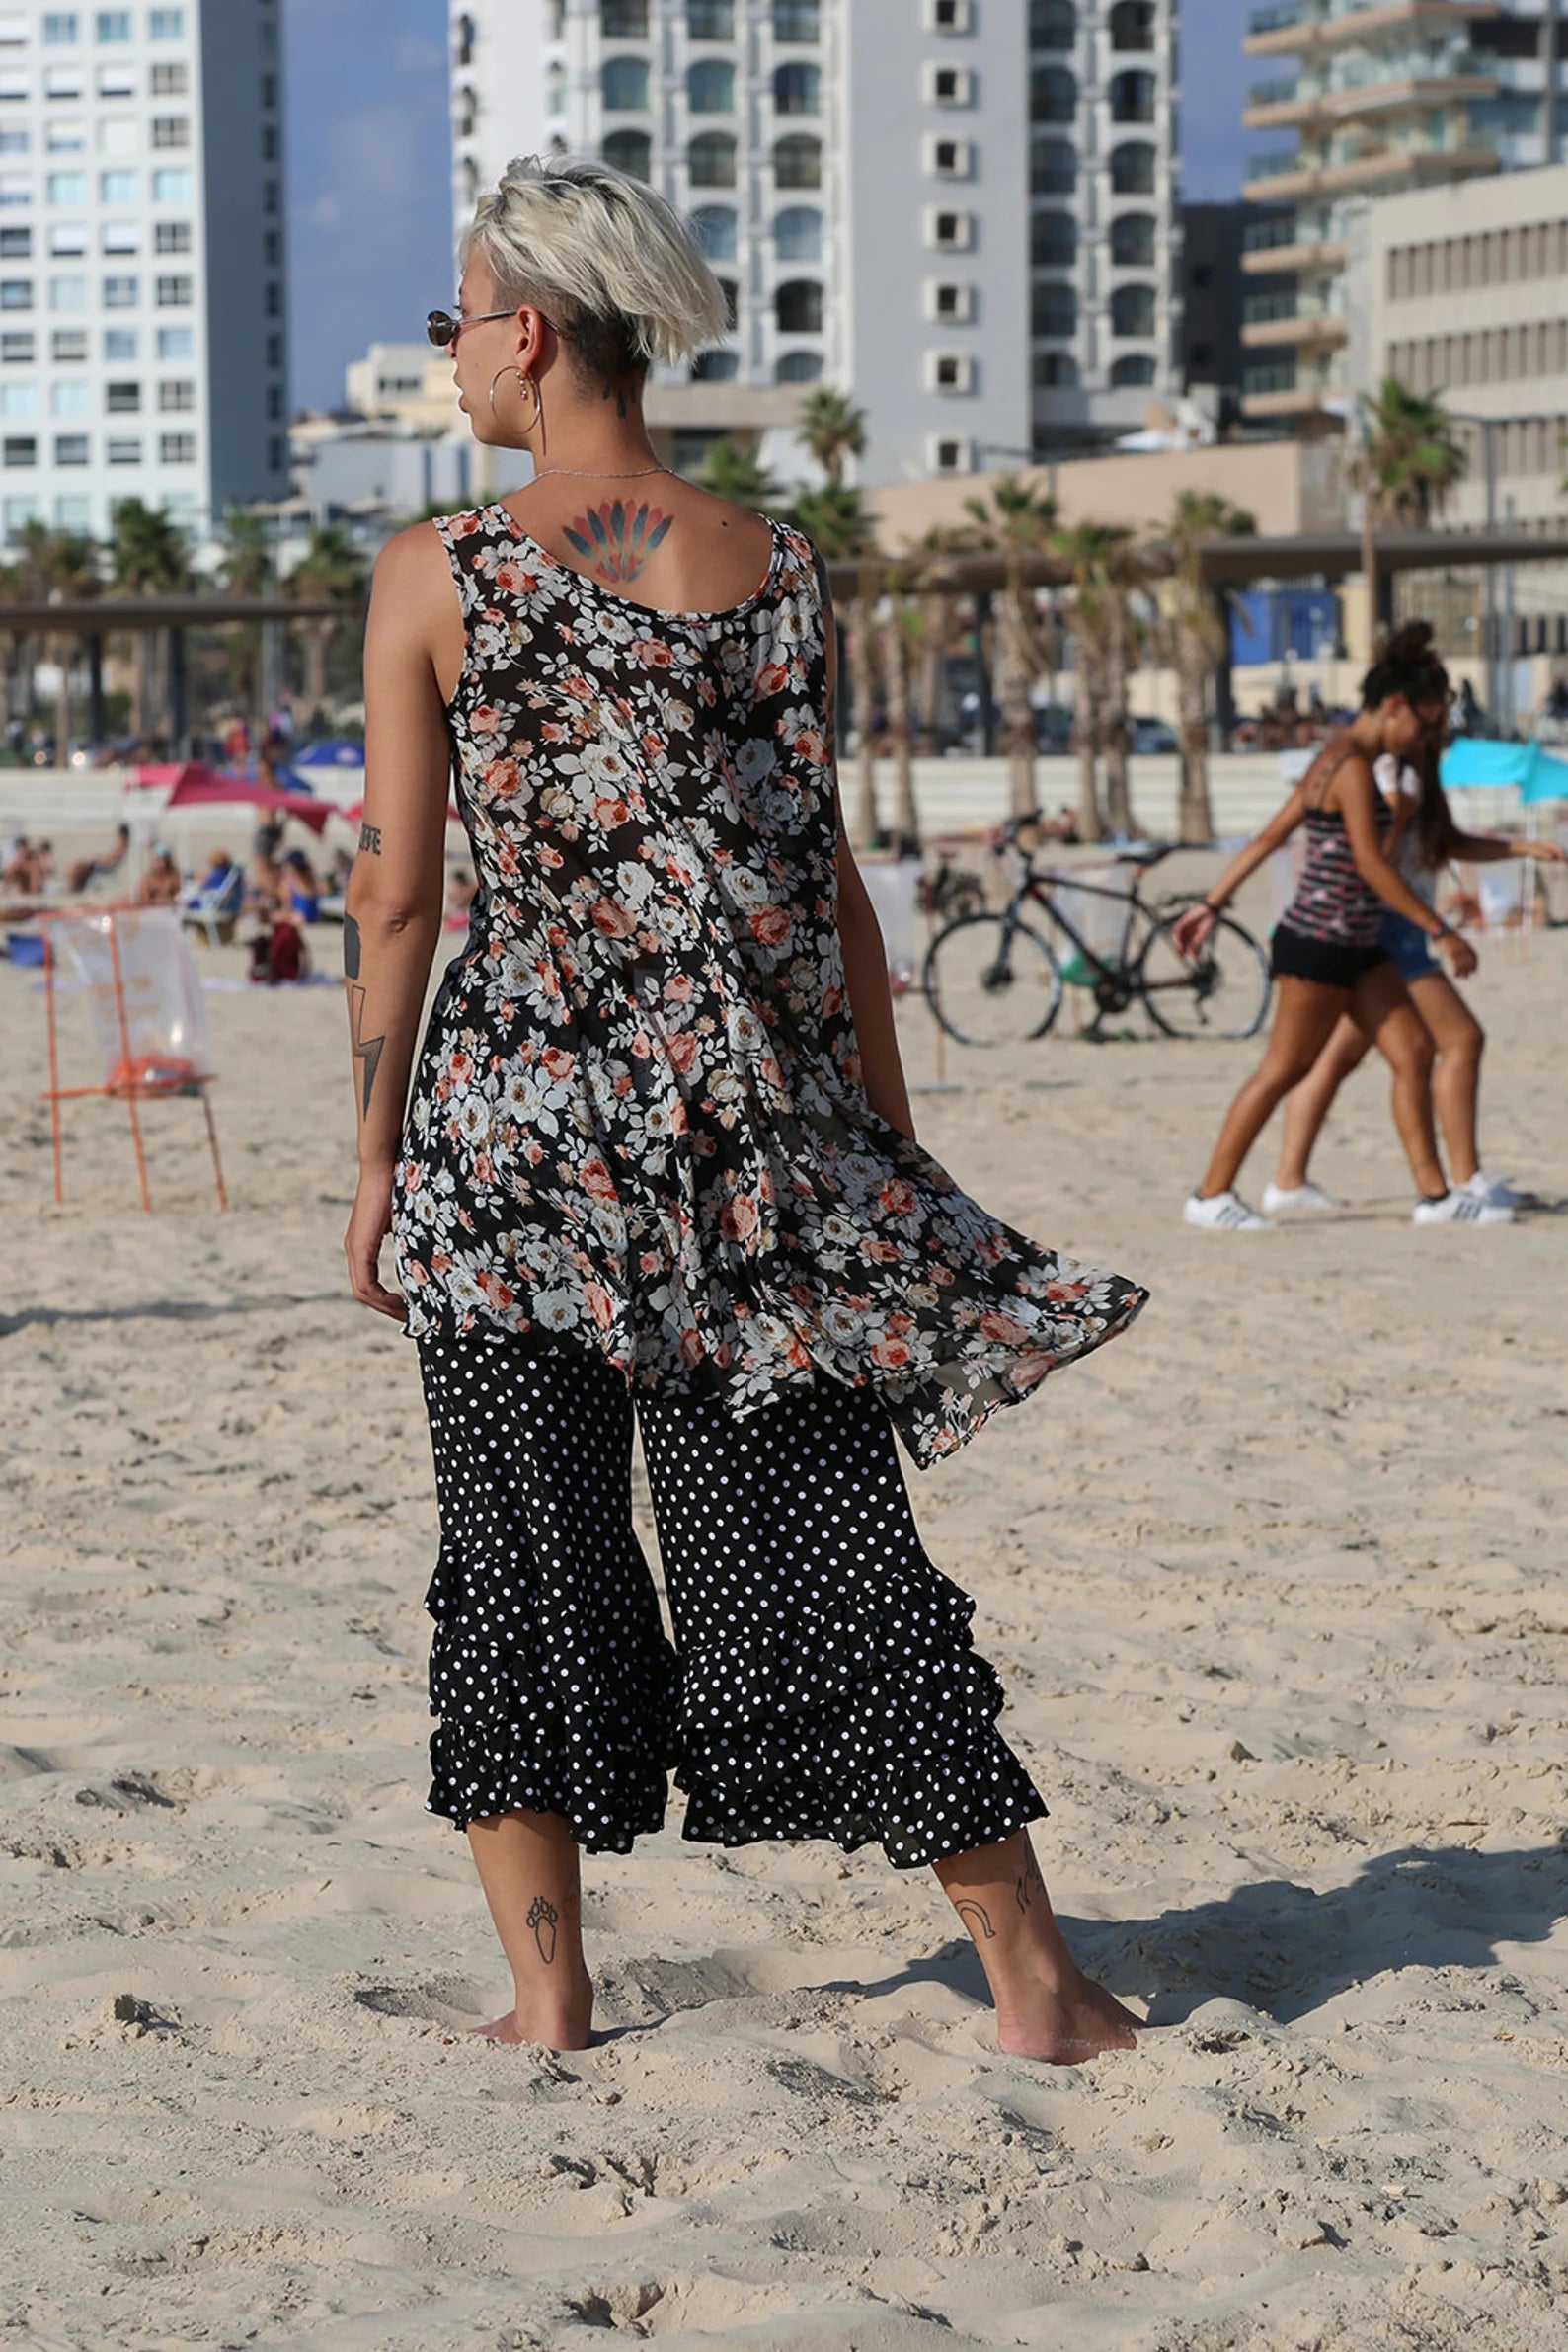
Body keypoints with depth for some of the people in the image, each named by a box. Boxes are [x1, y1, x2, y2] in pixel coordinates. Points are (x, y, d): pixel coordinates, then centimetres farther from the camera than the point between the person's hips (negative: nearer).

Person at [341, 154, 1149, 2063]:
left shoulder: (438, 578, -5)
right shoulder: (776, 571, 3)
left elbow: (396, 893, -4)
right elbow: (826, 881, 5)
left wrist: (379, 1156, 4)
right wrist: (887, 1140, 12)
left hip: (515, 1126, -2)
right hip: (765, 1126, 3)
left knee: (523, 1549, 8)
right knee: (826, 1537, 8)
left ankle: (548, 1988, 8)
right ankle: (1032, 1975, 10)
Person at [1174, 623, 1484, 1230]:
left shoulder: (1338, 759, 12)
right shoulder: (1353, 765, -18)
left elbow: (1267, 837, 14)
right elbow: (1370, 864, -23)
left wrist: (1210, 905, 15)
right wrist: (1441, 932, -19)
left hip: (1354, 948, 10)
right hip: (1320, 944, -10)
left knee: (1415, 1053, 6)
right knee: (1283, 1070, -1)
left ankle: (1435, 1195, 9)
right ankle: (1211, 1194, 9)